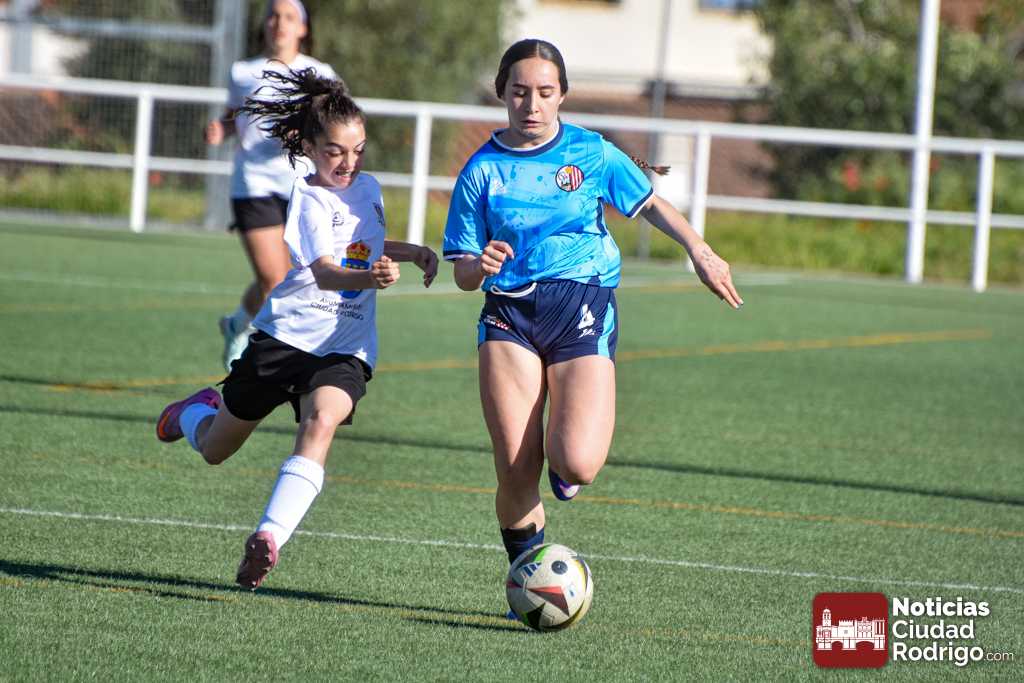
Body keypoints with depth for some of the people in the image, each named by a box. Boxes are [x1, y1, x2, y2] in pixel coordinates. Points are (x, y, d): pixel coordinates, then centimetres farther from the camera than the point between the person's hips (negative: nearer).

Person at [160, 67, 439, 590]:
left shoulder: (367, 188, 10)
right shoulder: (310, 200, -13)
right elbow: (323, 272, -30)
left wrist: (414, 252, 20)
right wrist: (369, 277, -49)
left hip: (345, 348, 4)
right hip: (285, 333, -4)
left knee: (321, 423, -30)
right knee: (214, 450, 11)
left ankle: (270, 536, -37)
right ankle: (196, 411, 49)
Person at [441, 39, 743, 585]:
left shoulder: (591, 153, 5)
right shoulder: (483, 170, 4)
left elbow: (649, 203, 20)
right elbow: (462, 274, 4)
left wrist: (699, 251, 7)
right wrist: (480, 266, -19)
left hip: (584, 305, -1)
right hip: (509, 313, 1)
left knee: (577, 465, -19)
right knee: (515, 475, -9)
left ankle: (561, 461, 19)